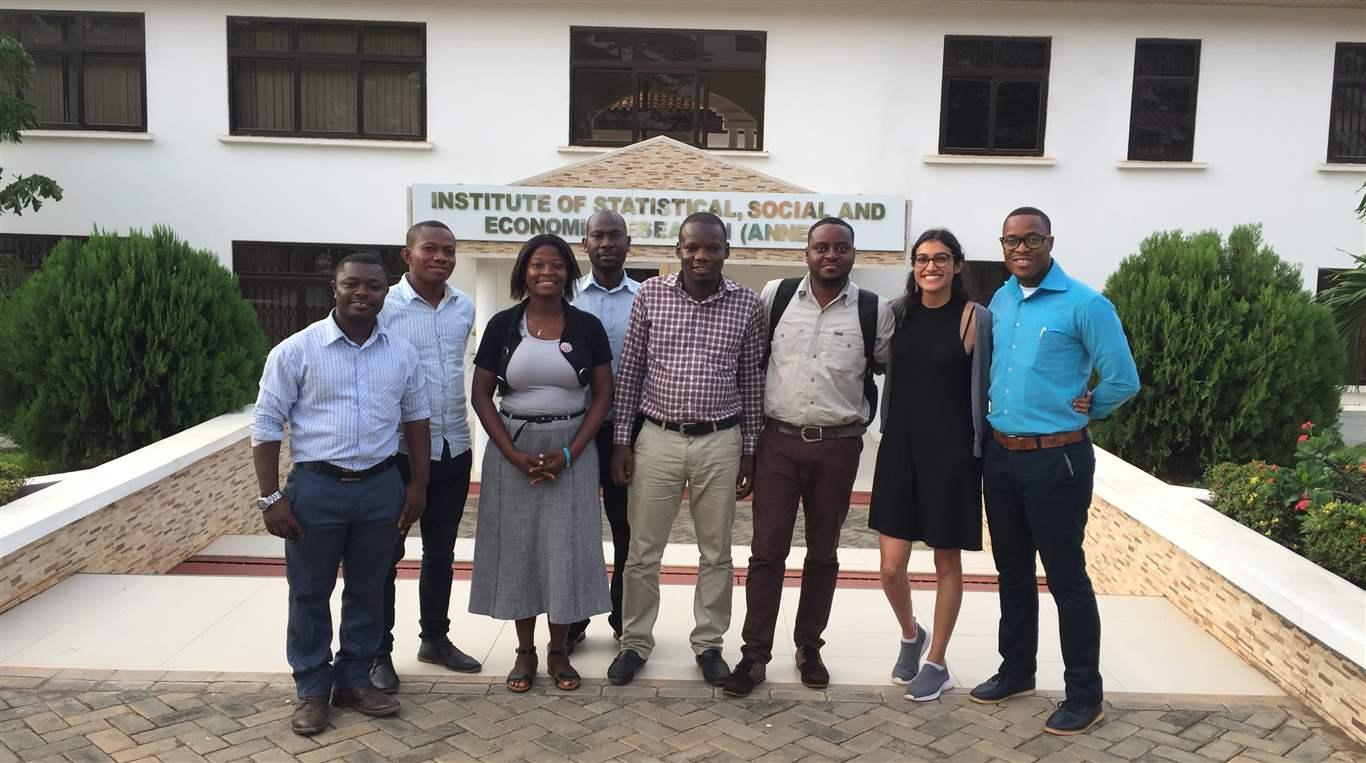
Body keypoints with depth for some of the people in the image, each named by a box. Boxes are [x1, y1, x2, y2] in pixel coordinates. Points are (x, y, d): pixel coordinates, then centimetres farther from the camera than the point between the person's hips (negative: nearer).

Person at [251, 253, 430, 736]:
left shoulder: (402, 353, 3)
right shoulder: (296, 351, -7)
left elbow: (416, 419, 12)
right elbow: (266, 426, -5)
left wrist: (418, 484, 7)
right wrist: (270, 498, -9)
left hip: (382, 486, 3)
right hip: (315, 487, -3)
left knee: (368, 590, 13)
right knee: (309, 593, 8)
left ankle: (354, 680, 29)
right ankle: (312, 690, 24)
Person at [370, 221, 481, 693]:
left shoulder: (465, 308, 5)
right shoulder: (383, 308, -10)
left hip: (454, 447, 5)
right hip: (398, 450, -5)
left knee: (441, 550, 16)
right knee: (387, 552, 6)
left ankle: (435, 638, 31)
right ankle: (378, 652, 18)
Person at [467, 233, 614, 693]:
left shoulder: (587, 327, 0)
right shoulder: (503, 325, 0)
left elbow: (603, 395, 0)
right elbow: (481, 395, 0)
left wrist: (569, 453, -11)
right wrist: (514, 454, -10)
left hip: (571, 450, 0)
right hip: (513, 449, 0)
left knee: (567, 547, 2)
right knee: (518, 546, 5)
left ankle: (558, 652, 17)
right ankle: (525, 651, 18)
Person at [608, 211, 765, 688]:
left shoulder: (747, 305, -2)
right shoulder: (649, 295, -2)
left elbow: (751, 381, 4)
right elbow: (630, 371, 2)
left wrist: (750, 451, 4)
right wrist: (621, 440, 0)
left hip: (720, 442, 0)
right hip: (657, 438, 0)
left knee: (716, 554, 12)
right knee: (643, 551, 9)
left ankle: (708, 644, 29)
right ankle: (635, 642, 26)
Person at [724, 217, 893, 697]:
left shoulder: (874, 311, -2)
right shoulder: (775, 296, 0)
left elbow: (892, 366, 12)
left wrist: (865, 420, 9)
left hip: (838, 445, 1)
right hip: (779, 440, 0)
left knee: (823, 553, 12)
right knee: (767, 551, 2)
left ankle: (809, 647, 28)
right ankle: (755, 655, 12)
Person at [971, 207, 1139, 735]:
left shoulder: (1084, 305, -12)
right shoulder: (999, 301, 8)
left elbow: (1122, 381, -9)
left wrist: (1076, 412, 4)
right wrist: (1006, 411, 9)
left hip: (1056, 459, -6)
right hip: (999, 455, 6)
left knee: (1065, 576, 1)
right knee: (1012, 570, 17)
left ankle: (1085, 694, 15)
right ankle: (1016, 670, 32)